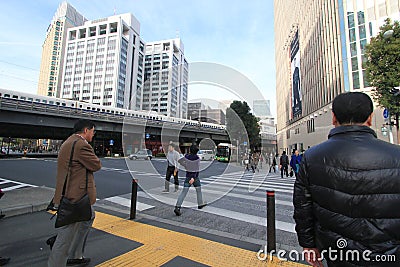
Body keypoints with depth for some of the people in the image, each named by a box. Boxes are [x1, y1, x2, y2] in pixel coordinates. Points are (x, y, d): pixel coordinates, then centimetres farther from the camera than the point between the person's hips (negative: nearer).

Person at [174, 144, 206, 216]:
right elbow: (197, 169, -21)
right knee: (198, 190, 21)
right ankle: (200, 204, 36)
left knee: (184, 192, 1)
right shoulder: (197, 158, -14)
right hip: (195, 176, -3)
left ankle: (177, 208, -9)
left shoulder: (186, 156, -2)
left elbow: (180, 161, 13)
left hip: (188, 175, 3)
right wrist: (193, 178, -26)